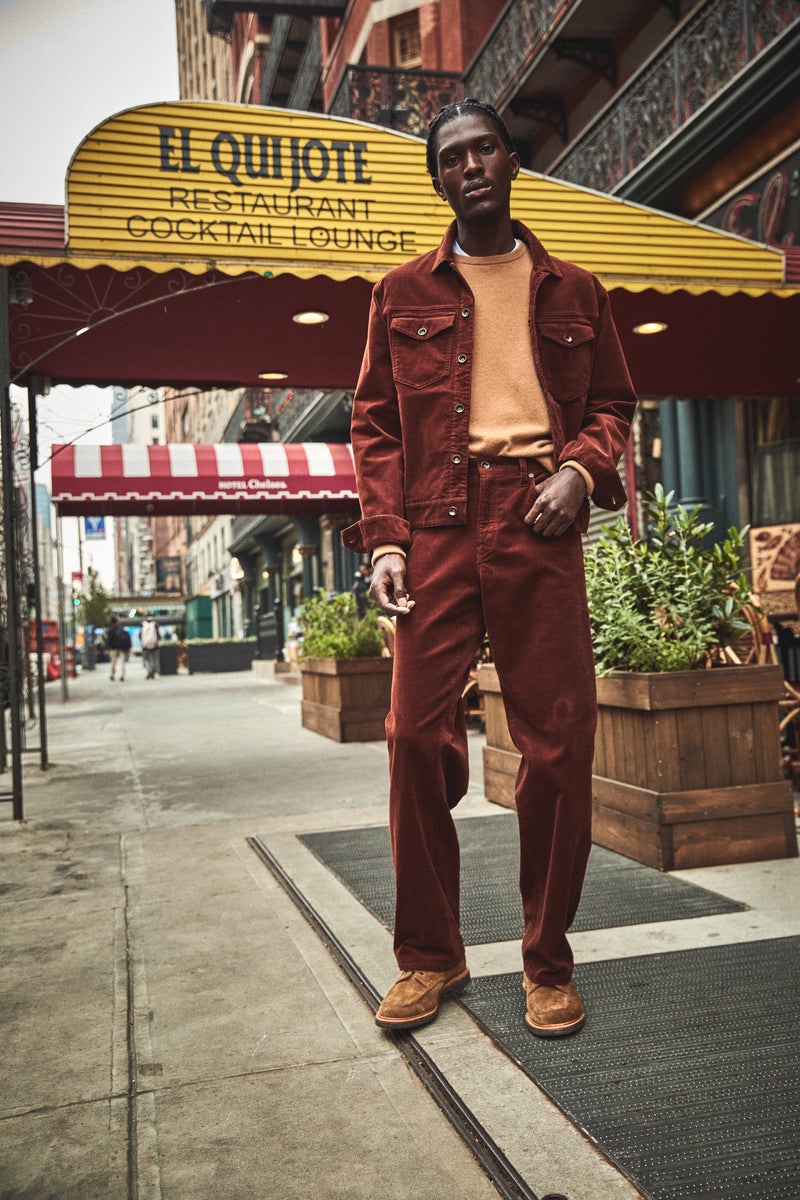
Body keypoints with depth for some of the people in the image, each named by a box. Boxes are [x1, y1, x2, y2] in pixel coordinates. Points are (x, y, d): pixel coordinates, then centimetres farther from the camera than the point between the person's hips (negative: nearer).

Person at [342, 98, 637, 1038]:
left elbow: (611, 404, 20)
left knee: (558, 742, -2)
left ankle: (548, 962, 16)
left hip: (540, 528, 1)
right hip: (434, 530, 0)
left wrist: (579, 469, -3)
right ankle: (429, 955, 14)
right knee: (417, 736, -4)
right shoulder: (402, 294, 17)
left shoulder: (573, 291, 19)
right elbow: (374, 421, 11)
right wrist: (383, 534, -2)